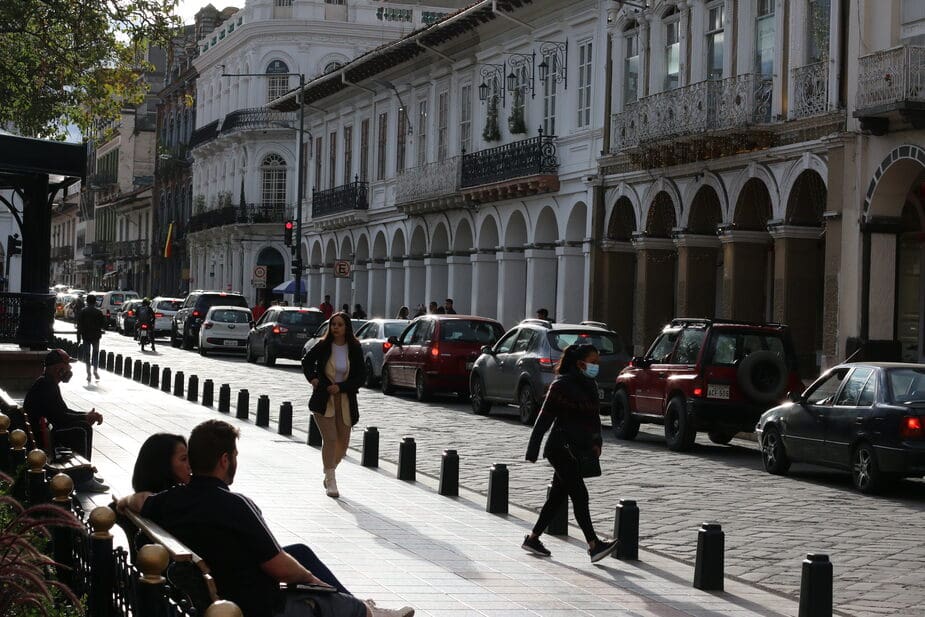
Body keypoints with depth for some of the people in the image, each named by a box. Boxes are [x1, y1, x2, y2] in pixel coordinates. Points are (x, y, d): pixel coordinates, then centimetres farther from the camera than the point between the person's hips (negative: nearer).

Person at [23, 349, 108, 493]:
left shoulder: (50, 384, 12)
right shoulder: (46, 387, -21)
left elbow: (63, 411, 16)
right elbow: (60, 417, -24)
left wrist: (88, 415, 0)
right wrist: (86, 417, -12)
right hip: (39, 436, -11)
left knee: (84, 427, 8)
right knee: (81, 430, -18)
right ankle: (83, 481, -13)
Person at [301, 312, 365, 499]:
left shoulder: (354, 349, -2)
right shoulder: (323, 346, -5)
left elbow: (361, 376, -2)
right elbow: (307, 361, 9)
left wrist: (341, 387, -14)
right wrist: (312, 378, -9)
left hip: (345, 400, 2)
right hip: (324, 399, -2)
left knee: (343, 441, 8)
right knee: (330, 439, -12)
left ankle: (329, 471, 34)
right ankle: (330, 481, -5)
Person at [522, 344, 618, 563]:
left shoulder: (590, 386, 12)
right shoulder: (562, 385, -12)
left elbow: (594, 417, 19)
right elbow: (544, 418, -10)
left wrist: (596, 442, 4)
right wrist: (533, 450, -11)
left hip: (577, 451, 8)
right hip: (561, 448, -8)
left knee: (558, 496, 12)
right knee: (579, 495, -14)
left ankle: (532, 539, 23)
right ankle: (594, 546, -18)